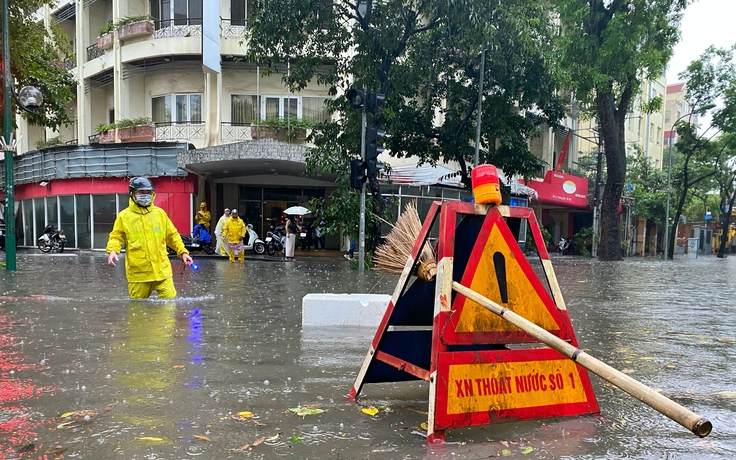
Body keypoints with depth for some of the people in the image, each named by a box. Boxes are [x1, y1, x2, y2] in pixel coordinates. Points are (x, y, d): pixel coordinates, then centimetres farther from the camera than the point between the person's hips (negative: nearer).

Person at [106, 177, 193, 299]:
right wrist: (112, 250, -13)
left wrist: (183, 252, 9)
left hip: (162, 271, 1)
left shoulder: (160, 213, 9)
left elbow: (172, 235, 15)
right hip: (138, 273, -1)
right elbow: (116, 237, 7)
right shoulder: (124, 216, 3)